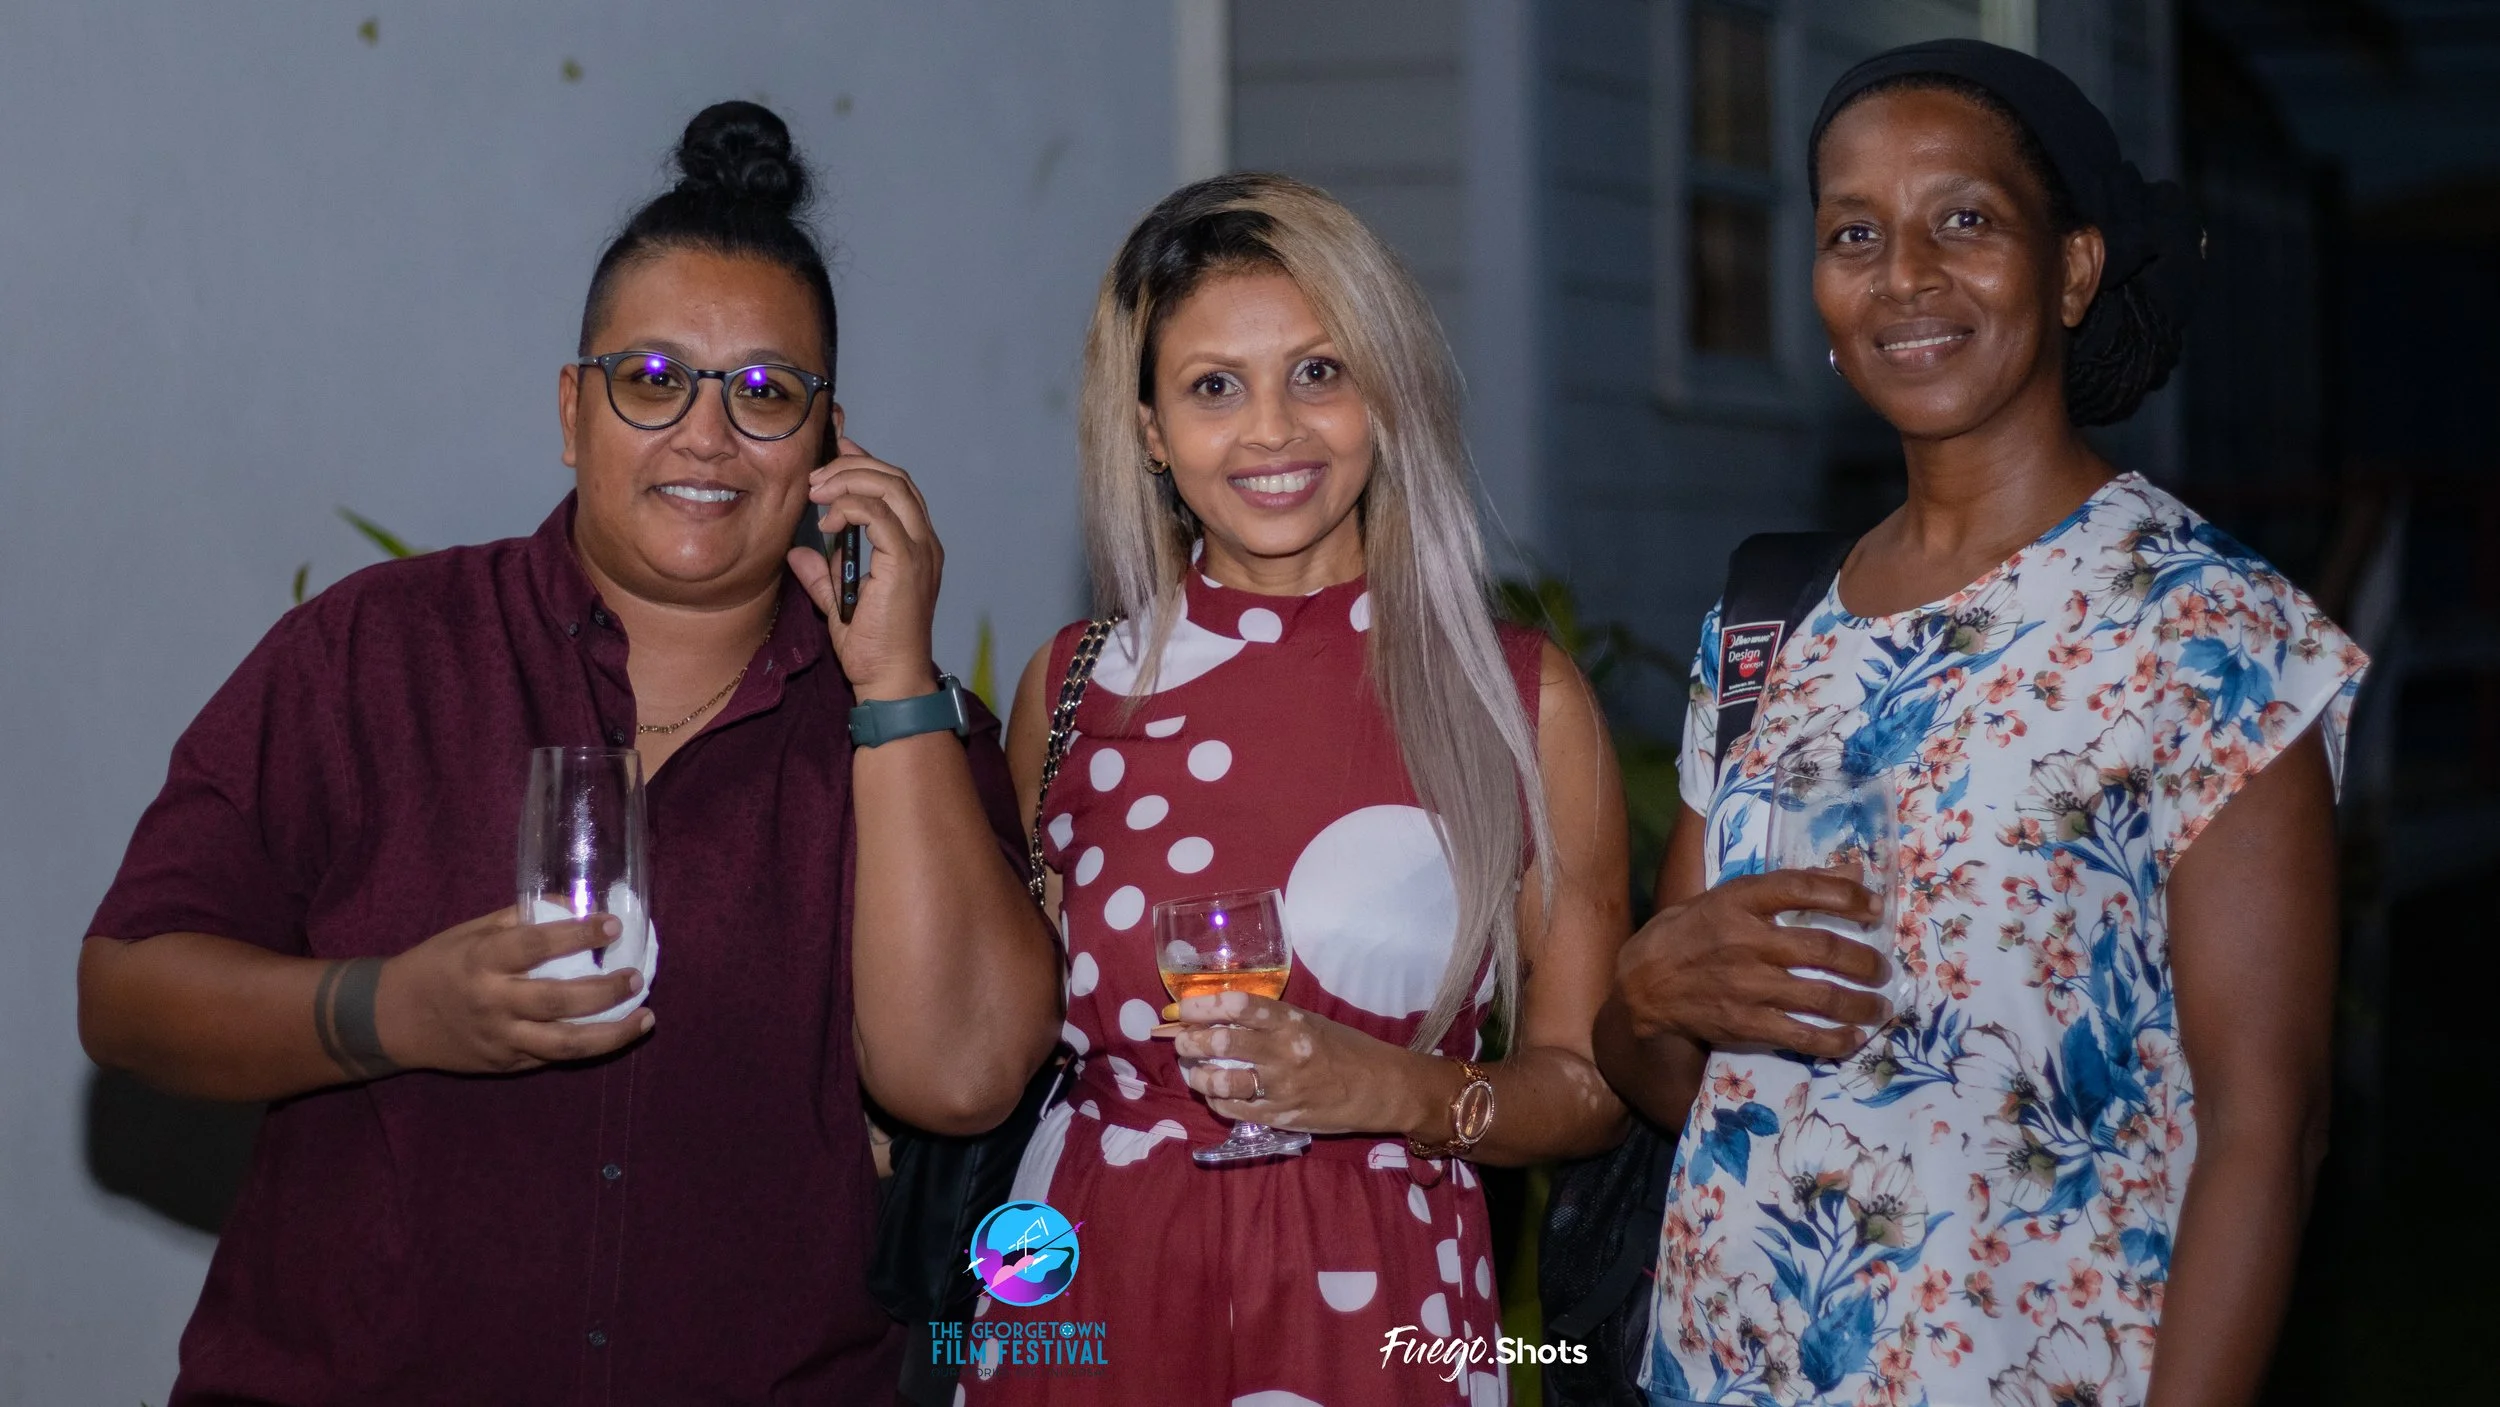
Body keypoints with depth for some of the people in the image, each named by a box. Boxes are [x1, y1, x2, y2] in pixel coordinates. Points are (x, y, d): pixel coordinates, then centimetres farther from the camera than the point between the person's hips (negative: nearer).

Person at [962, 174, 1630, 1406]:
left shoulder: (1522, 698, -4)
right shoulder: (1072, 686, 1)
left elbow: (1587, 1087, 0)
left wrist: (1399, 1092, -17)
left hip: (1373, 1306, -1)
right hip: (1089, 1299, 1)